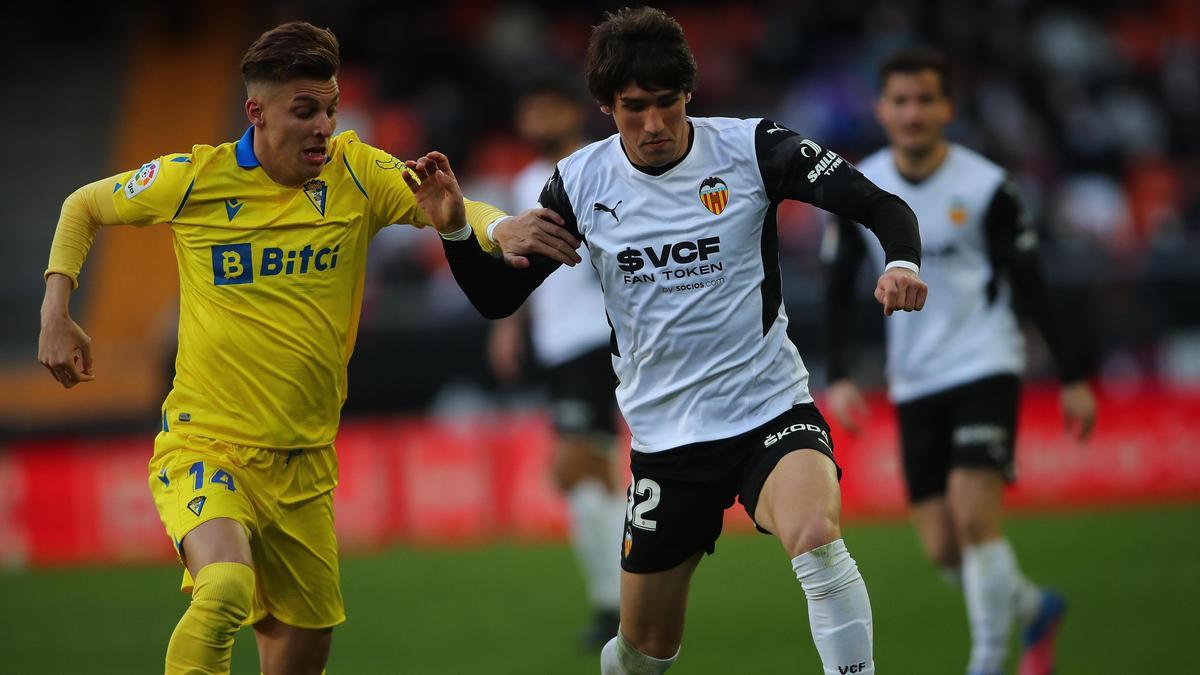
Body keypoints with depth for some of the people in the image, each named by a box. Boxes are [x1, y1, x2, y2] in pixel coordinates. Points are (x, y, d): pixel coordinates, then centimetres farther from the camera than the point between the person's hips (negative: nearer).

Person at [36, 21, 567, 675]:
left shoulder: (355, 173, -2)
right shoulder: (196, 179, -6)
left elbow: (453, 210, -12)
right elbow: (84, 207, 10)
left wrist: (504, 228, -35)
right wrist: (55, 314, 1)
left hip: (304, 461, 4)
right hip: (205, 443, -4)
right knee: (226, 589, -32)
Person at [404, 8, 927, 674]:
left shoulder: (751, 147, -9)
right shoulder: (580, 182, -1)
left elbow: (882, 206, -10)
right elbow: (496, 298, 4)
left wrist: (900, 264, -32)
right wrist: (455, 226, -14)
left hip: (769, 411, -3)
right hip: (664, 436, 3)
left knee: (815, 536, -36)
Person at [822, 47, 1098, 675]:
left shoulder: (986, 187, -9)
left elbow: (1030, 287, -2)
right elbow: (839, 289, 8)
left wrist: (1072, 376, -1)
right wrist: (838, 377, -3)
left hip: (984, 366, -4)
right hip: (914, 383, 4)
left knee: (973, 516, -20)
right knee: (941, 548, 2)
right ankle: (1034, 608, 30)